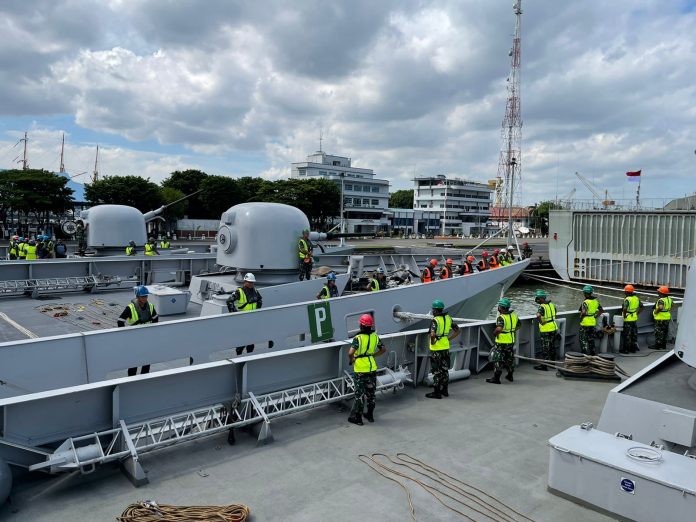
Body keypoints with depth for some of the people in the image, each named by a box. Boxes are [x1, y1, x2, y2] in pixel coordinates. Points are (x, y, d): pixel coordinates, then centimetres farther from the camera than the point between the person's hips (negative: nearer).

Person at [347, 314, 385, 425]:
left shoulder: (358, 338, -19)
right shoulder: (375, 336, -1)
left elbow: (350, 353, -29)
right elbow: (382, 349, 11)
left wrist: (351, 360, -10)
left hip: (361, 369, -5)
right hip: (372, 368, 5)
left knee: (359, 393, 5)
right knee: (371, 392, 17)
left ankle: (357, 418, 13)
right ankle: (370, 415, 30)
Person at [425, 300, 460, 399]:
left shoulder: (435, 320, -18)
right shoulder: (448, 318, 4)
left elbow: (432, 335, -33)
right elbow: (457, 330, 11)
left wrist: (432, 342, -15)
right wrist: (449, 339, 10)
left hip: (436, 349, -7)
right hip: (446, 347, 7)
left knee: (436, 370, 1)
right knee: (445, 369, 17)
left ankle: (436, 392, 7)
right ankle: (444, 390, 26)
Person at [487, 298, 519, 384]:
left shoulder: (501, 317, -21)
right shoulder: (514, 315, 3)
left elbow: (499, 329, -35)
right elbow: (518, 325, 18)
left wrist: (495, 333, -16)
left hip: (501, 342, -8)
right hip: (511, 341, 8)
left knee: (498, 360, 1)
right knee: (510, 358, 21)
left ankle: (496, 378, 4)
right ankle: (510, 376, 34)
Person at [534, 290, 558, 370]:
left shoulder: (542, 307, -19)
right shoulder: (552, 305, 6)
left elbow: (538, 316, -36)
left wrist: (541, 322, -22)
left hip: (545, 330, -8)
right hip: (554, 328, 8)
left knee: (545, 348, -1)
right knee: (552, 347, 19)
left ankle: (544, 365, 5)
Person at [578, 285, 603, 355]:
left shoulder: (585, 302, -18)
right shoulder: (595, 301, 5)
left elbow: (583, 312, -31)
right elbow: (601, 310, 14)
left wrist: (581, 318, -15)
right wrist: (595, 316, 15)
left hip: (585, 323, -7)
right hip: (593, 322, 7)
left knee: (583, 339, 1)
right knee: (591, 339, 18)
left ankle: (585, 354, -1)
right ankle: (592, 353, 25)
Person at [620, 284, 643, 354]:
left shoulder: (627, 299, -18)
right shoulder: (637, 298, 6)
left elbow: (624, 309, -30)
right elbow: (641, 307, 15)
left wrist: (624, 315, -16)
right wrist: (637, 313, 16)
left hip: (628, 319, -7)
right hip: (634, 319, 8)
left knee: (627, 334, 0)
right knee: (634, 334, 15)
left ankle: (626, 349, 4)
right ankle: (633, 348, 22)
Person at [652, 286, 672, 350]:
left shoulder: (661, 300, -21)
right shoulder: (669, 299, 7)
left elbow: (660, 307, -38)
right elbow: (671, 306, 24)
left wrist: (655, 311, -23)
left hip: (660, 318, -9)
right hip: (667, 318, 9)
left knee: (659, 332, -1)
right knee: (665, 332, 15)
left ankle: (657, 346, 3)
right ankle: (664, 345, 23)